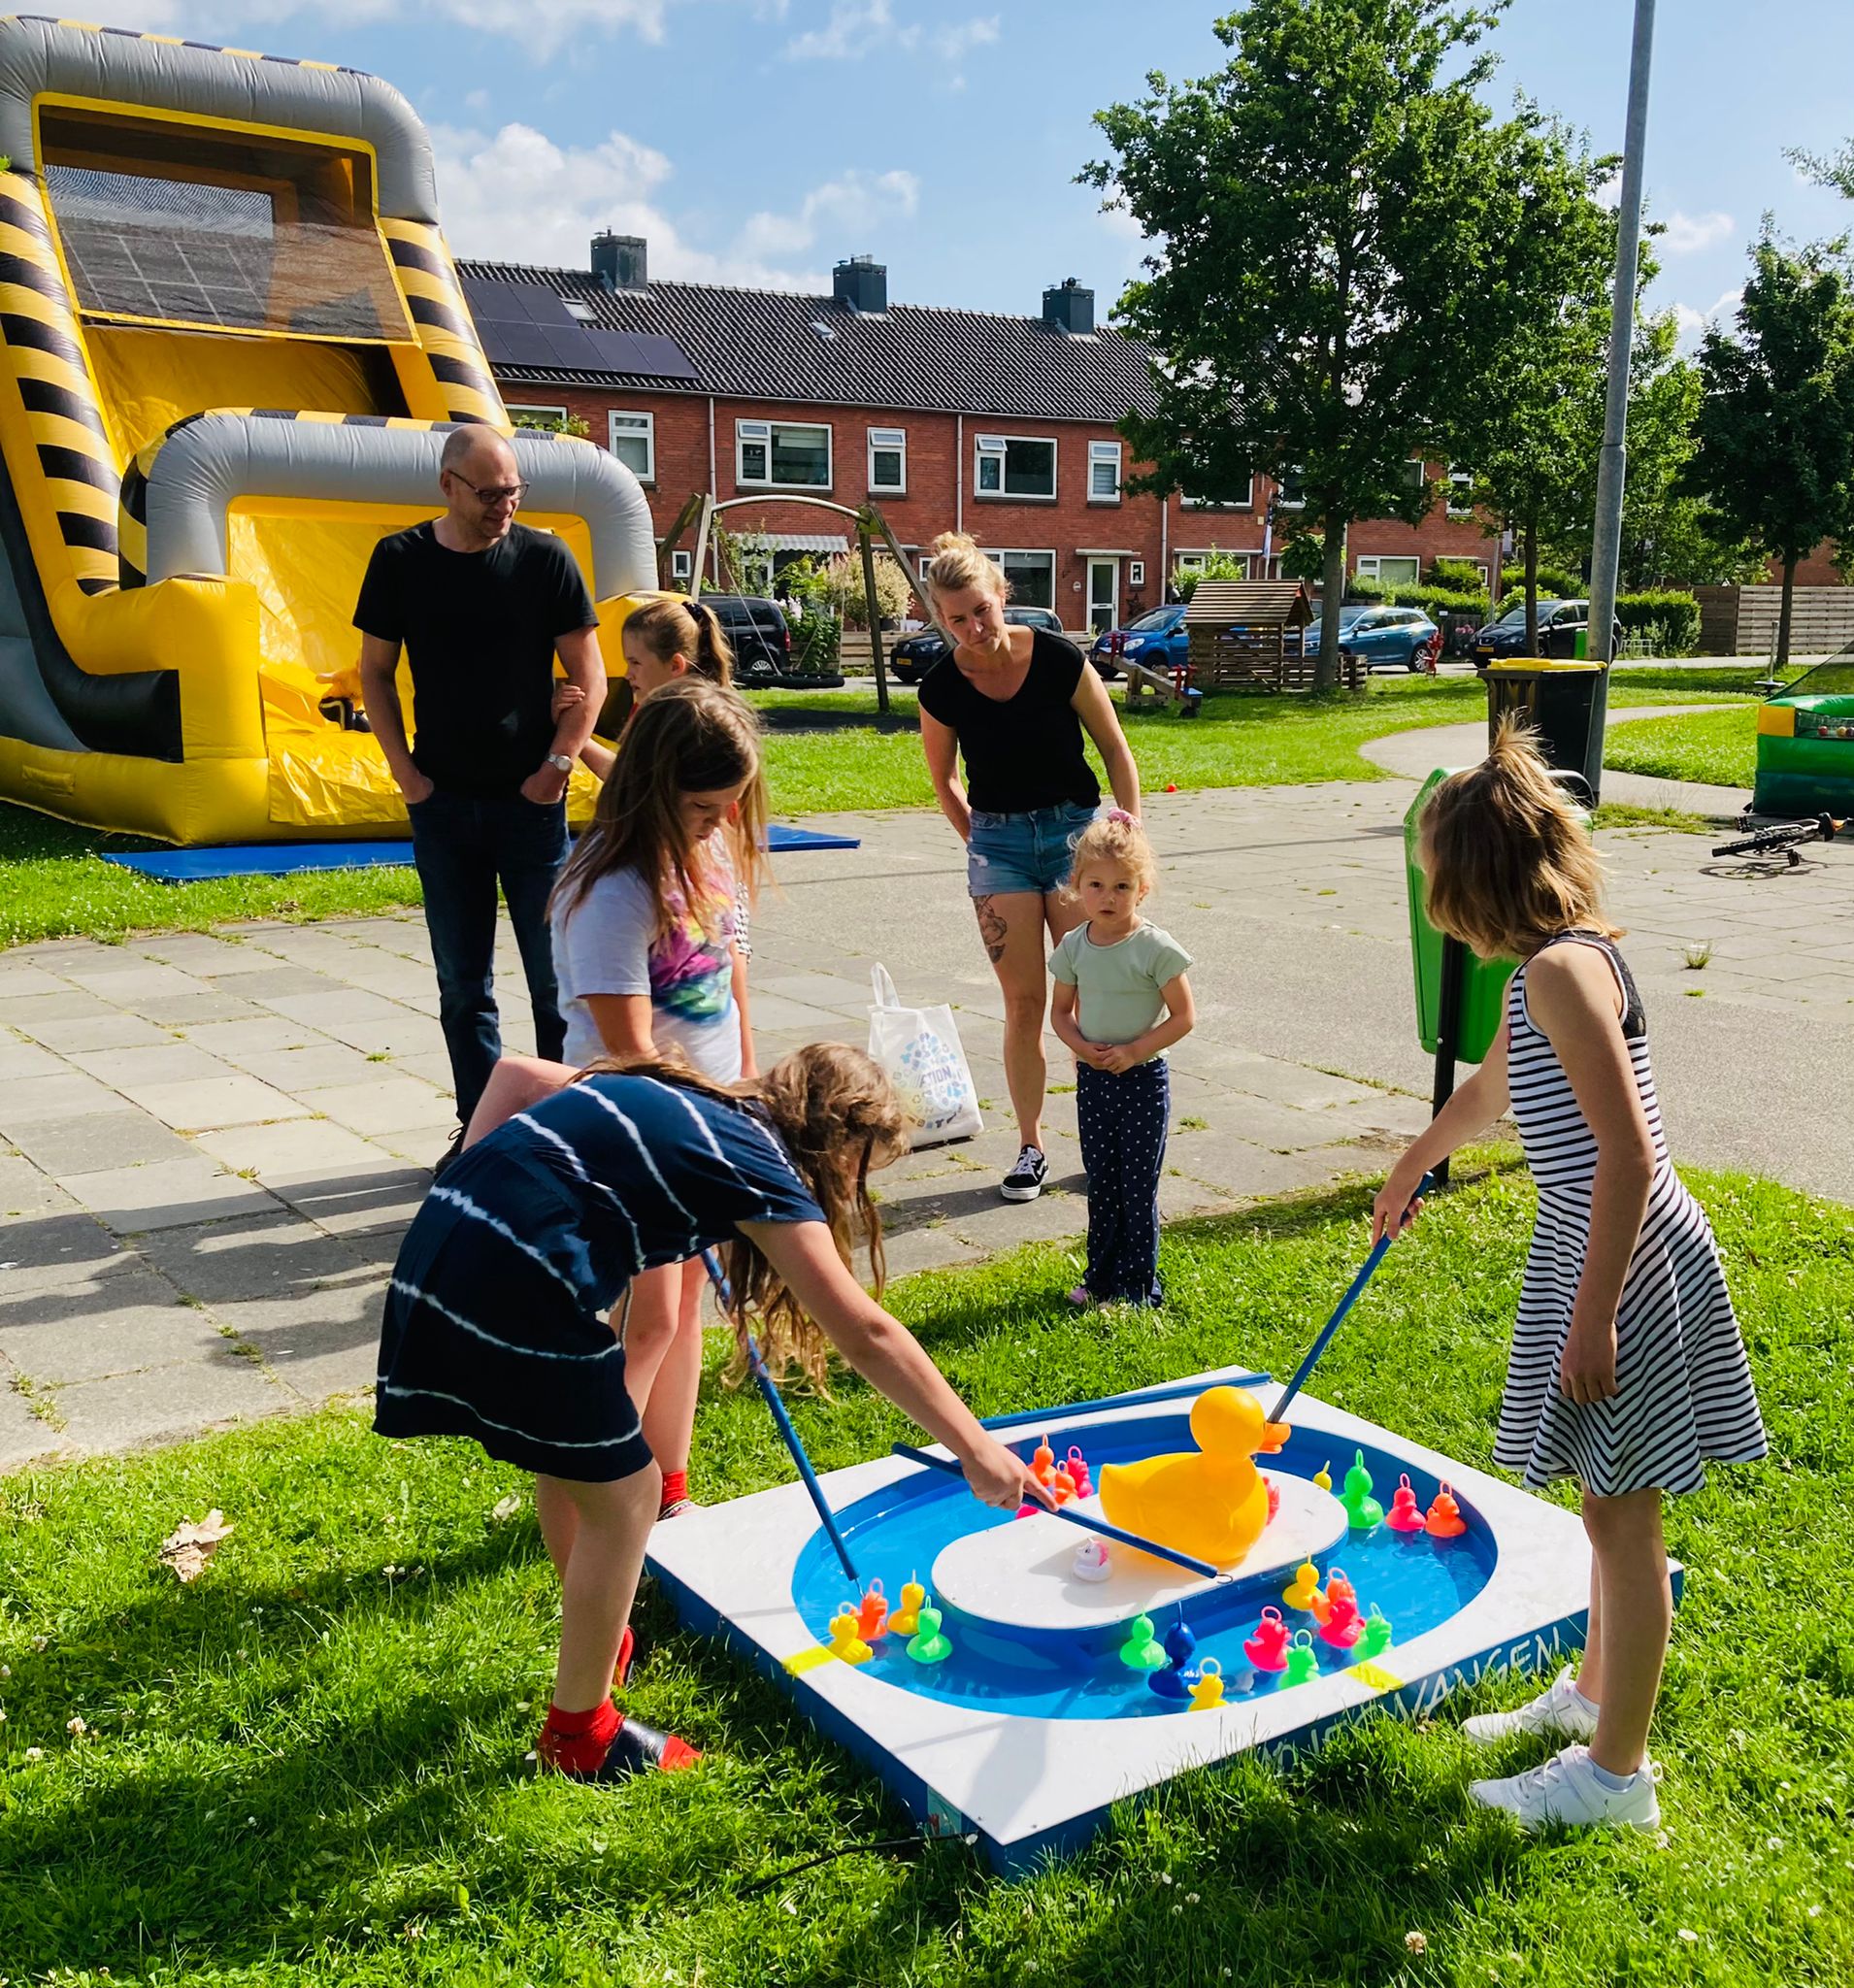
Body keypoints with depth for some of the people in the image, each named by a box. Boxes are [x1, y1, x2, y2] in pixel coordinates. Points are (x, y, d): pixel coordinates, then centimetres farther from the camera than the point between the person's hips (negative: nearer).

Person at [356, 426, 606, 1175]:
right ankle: (481, 1129, 20)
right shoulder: (400, 561, 2)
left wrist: (556, 766, -8)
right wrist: (404, 769, 0)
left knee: (555, 976, 2)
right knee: (462, 985, 9)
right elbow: (375, 673, 9)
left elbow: (589, 678, 0)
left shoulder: (544, 557, -3)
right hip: (443, 804, 2)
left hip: (531, 803, -2)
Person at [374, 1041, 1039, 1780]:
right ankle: (578, 1733, 21)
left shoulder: (679, 1096, 19)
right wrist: (976, 1449, -7)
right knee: (622, 1494, 7)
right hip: (516, 1288, -9)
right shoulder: (757, 1162, -4)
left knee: (569, 1463, 26)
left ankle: (599, 1642, 46)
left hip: (439, 1246, 9)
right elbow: (864, 1334, -10)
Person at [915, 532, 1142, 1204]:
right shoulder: (942, 687, -7)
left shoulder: (1058, 659, -12)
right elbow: (944, 779, 11)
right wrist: (981, 844, 9)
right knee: (1024, 1002, 2)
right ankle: (1030, 1147, 14)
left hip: (1074, 827, -1)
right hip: (997, 841, 1)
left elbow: (1115, 751, -1)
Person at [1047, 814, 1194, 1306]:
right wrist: (1082, 1047, -8)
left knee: (1137, 1186, 1)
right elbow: (1061, 1010, 11)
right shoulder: (1073, 947, 1)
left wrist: (1132, 1051, -18)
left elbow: (1183, 1017, -11)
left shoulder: (1155, 948, -13)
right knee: (1100, 1182, 14)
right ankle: (1100, 1276, 26)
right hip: (1091, 1079, 4)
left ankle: (1138, 1285, 12)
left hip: (1142, 1079, -4)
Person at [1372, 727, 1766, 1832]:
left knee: (1623, 1516, 4)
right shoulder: (1564, 961, 11)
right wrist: (1416, 1160, 44)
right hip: (1593, 1245, 10)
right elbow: (1494, 1088, 29)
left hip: (1620, 1258, -9)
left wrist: (1592, 1315, -22)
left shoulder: (1559, 969, -21)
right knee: (1616, 1509, 22)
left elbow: (1628, 1155, -25)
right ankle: (1595, 1694, 40)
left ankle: (1618, 1772, 18)